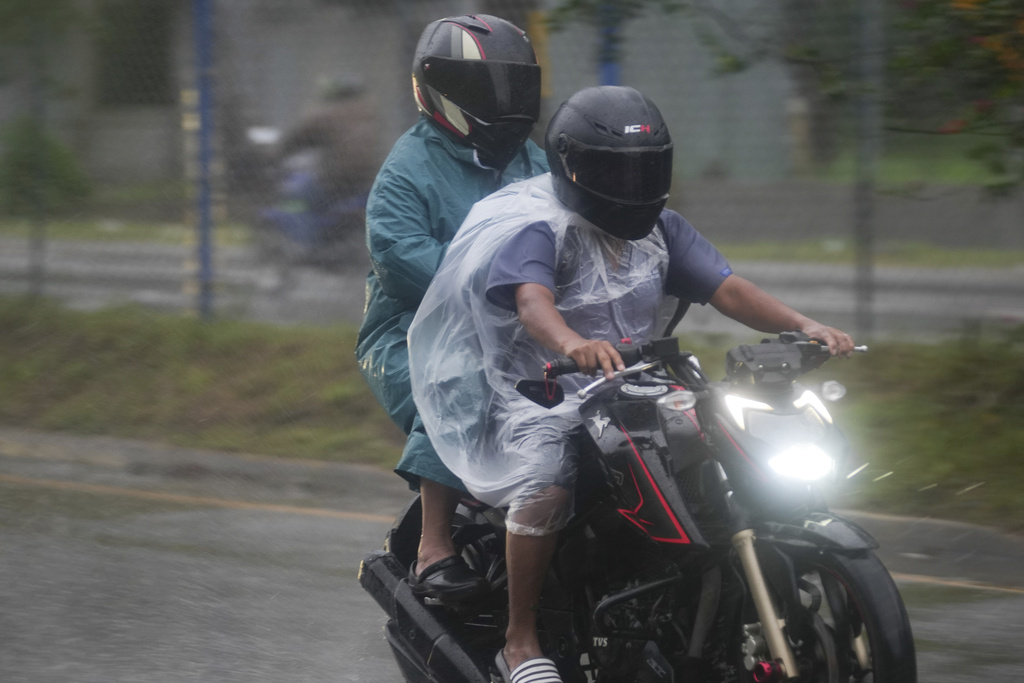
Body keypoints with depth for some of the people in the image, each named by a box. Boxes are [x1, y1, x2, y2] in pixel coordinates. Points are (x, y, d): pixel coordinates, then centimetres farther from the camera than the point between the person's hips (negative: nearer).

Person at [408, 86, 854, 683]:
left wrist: (804, 327, -18)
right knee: (546, 484, -33)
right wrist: (572, 343, -56)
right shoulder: (535, 227, -12)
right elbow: (532, 301, -32)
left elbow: (725, 288, 0)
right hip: (540, 399, -7)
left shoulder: (658, 228, 11)